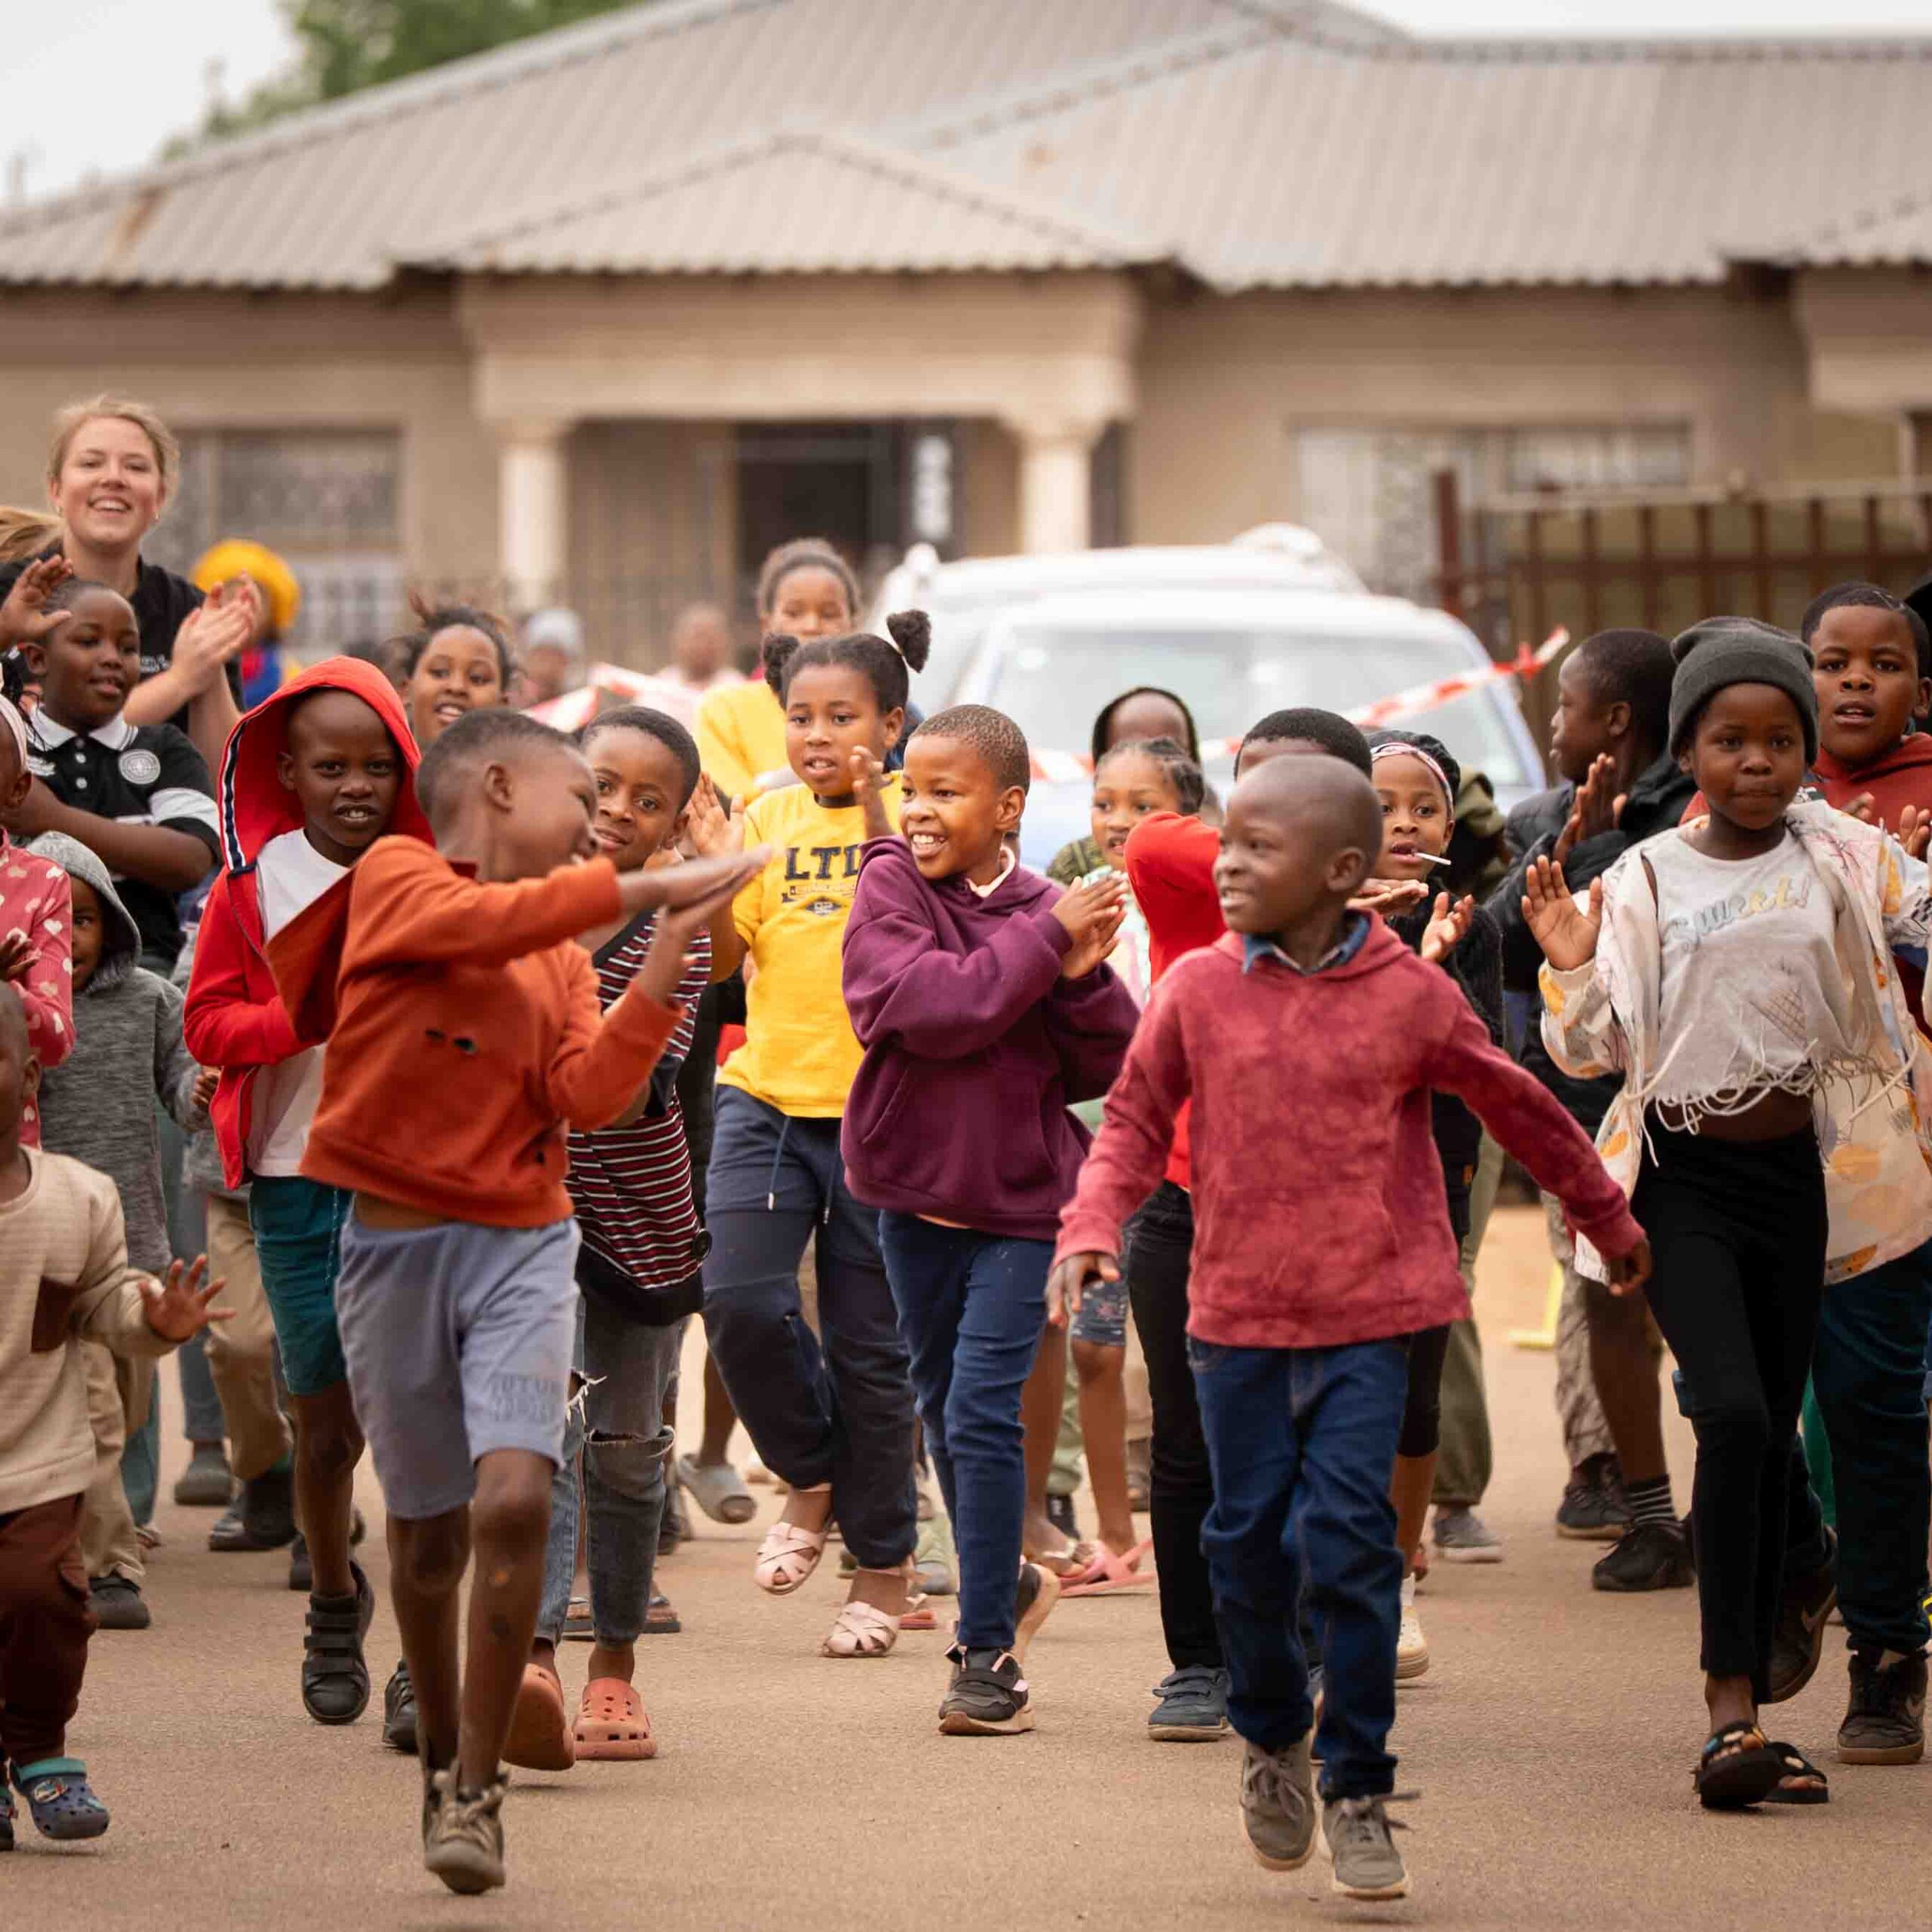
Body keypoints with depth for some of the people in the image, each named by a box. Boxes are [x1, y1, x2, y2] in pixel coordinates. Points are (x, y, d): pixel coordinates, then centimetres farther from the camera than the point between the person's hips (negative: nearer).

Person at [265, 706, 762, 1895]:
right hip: (394, 1244, -2)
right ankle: (441, 1759, 30)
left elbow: (591, 1094, -2)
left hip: (522, 1247, 2)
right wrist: (651, 890, -23)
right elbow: (485, 921, -22)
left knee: (515, 1497, -17)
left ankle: (478, 1794, -9)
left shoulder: (565, 958, 13)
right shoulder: (396, 880, -1)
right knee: (428, 1532, 7)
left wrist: (669, 961, -7)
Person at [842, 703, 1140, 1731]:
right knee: (945, 1406, 15)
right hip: (916, 1189, 2)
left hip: (1019, 1198, -2)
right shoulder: (890, 887, -5)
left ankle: (988, 1650, -5)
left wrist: (1084, 975, -17)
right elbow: (925, 1005, -22)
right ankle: (1003, 1582, 37)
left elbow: (1101, 1070, 0)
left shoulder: (1048, 912, -2)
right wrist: (1043, 941, -22)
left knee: (983, 1408, -10)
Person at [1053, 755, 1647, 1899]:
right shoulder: (1197, 991, 0)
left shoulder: (1412, 998, -4)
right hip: (1237, 1318, 2)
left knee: (1350, 1541, -8)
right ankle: (1271, 1739, 33)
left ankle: (1358, 1793, 2)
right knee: (1250, 1544, 8)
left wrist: (1607, 1217, 21)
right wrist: (1094, 1226, -10)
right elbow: (1137, 1119, 8)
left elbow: (1518, 1107, 10)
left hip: (1370, 1317, -2)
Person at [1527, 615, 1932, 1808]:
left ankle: (1751, 1714, 14)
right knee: (1735, 1417, -18)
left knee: (1775, 1439, 7)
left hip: (1797, 1171, 3)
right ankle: (1731, 1714, -17)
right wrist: (1572, 968, -17)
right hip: (1684, 1176, -3)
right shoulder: (1646, 882, -2)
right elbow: (1592, 1050, 0)